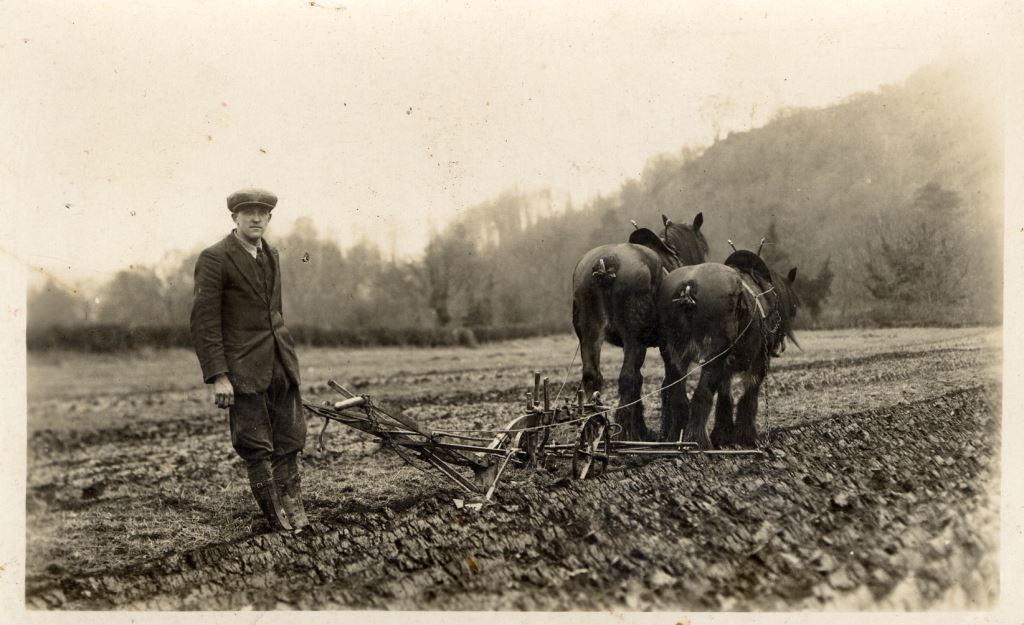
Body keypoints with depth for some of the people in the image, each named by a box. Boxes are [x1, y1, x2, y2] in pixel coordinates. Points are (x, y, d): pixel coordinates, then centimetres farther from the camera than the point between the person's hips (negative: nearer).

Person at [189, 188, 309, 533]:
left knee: (291, 439, 8)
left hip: (281, 362, 6)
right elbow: (203, 321, -13)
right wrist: (217, 376, -17)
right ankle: (277, 517, 12)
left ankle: (292, 503, 20)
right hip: (243, 368, -6)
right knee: (257, 447, 1)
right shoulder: (214, 258, -10)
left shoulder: (271, 255, 12)